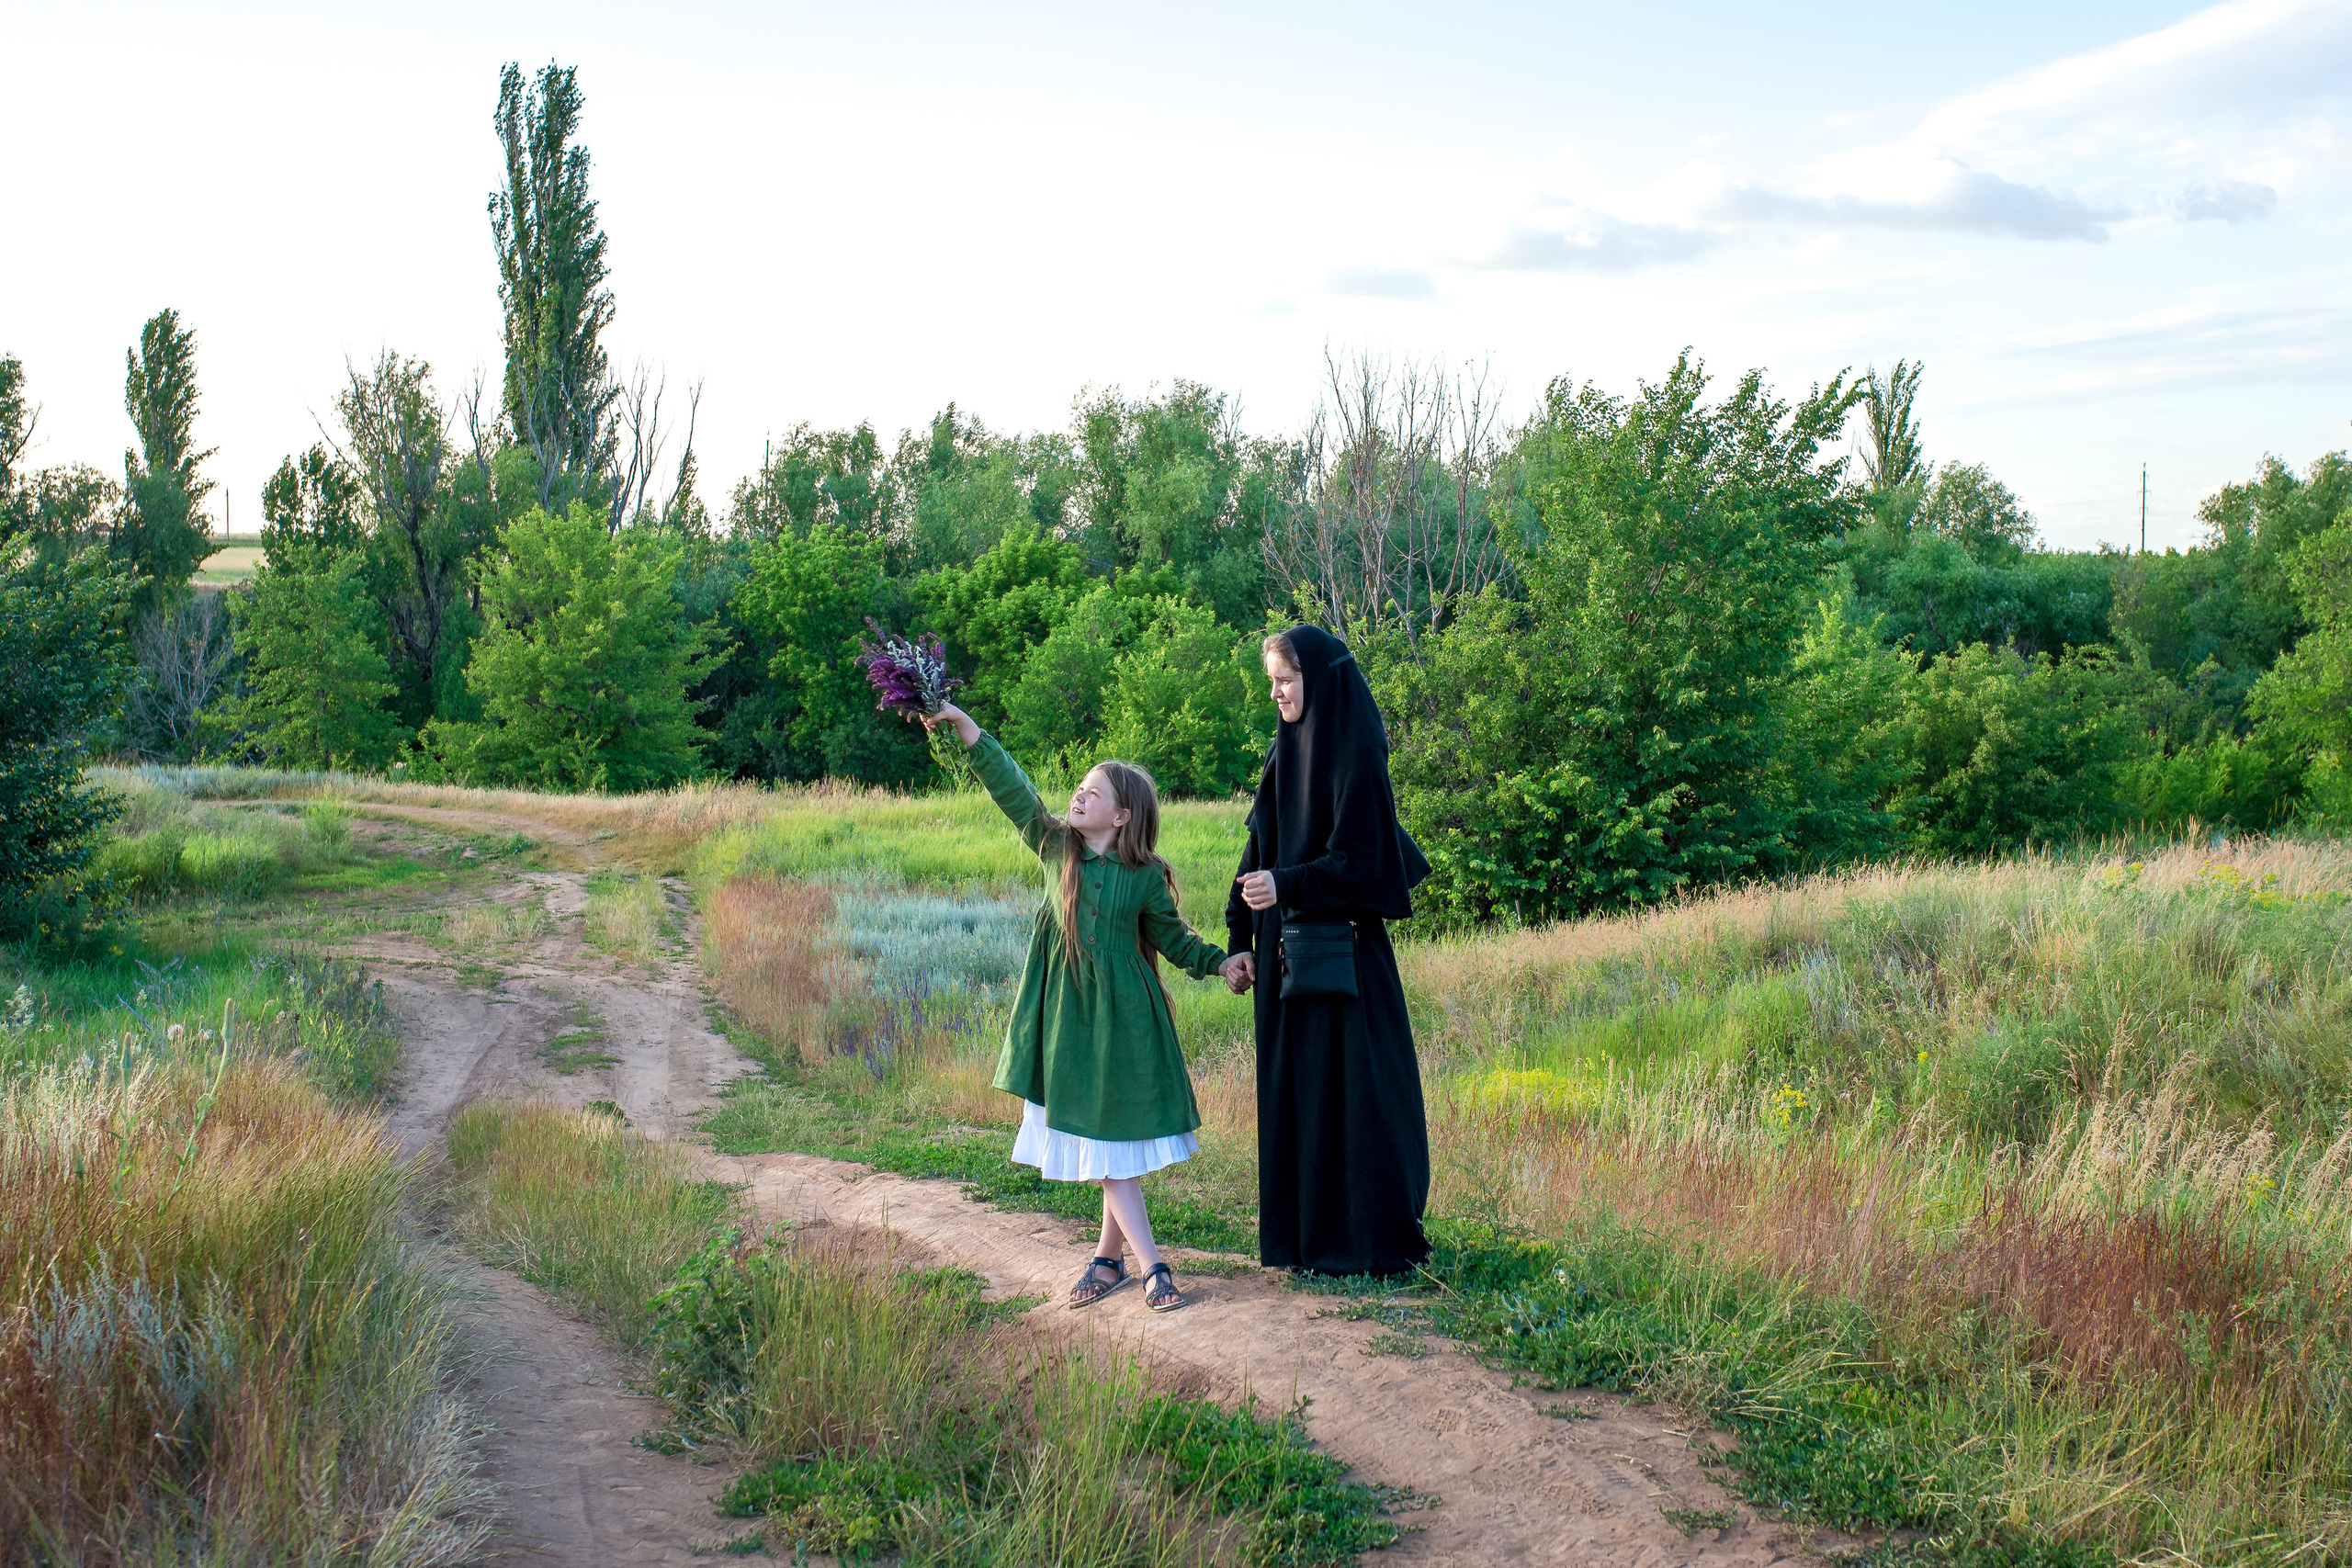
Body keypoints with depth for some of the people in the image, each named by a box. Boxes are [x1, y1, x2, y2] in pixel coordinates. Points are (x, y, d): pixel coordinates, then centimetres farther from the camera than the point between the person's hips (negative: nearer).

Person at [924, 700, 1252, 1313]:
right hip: (1069, 1014, 2)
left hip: (1125, 1015, -2)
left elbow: (1172, 936, 10)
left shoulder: (1146, 874, -2)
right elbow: (1011, 787, -4)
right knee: (1098, 1144, 1)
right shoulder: (1056, 845, 2)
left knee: (1124, 1137, 3)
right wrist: (961, 723, -10)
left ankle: (1109, 1256, 18)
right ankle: (1151, 1265, 7)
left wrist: (1219, 962, -4)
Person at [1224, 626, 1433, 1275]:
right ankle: (1306, 1231, 20)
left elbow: (1360, 859, -17)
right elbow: (1260, 850, 13)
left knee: (1351, 1091, -2)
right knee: (1294, 1091, 11)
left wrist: (1286, 887, -27)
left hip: (1342, 949, -8)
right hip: (1287, 951, 8)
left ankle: (1375, 1238, 7)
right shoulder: (1286, 751, 11)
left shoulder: (1354, 755, -12)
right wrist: (1241, 938, 9)